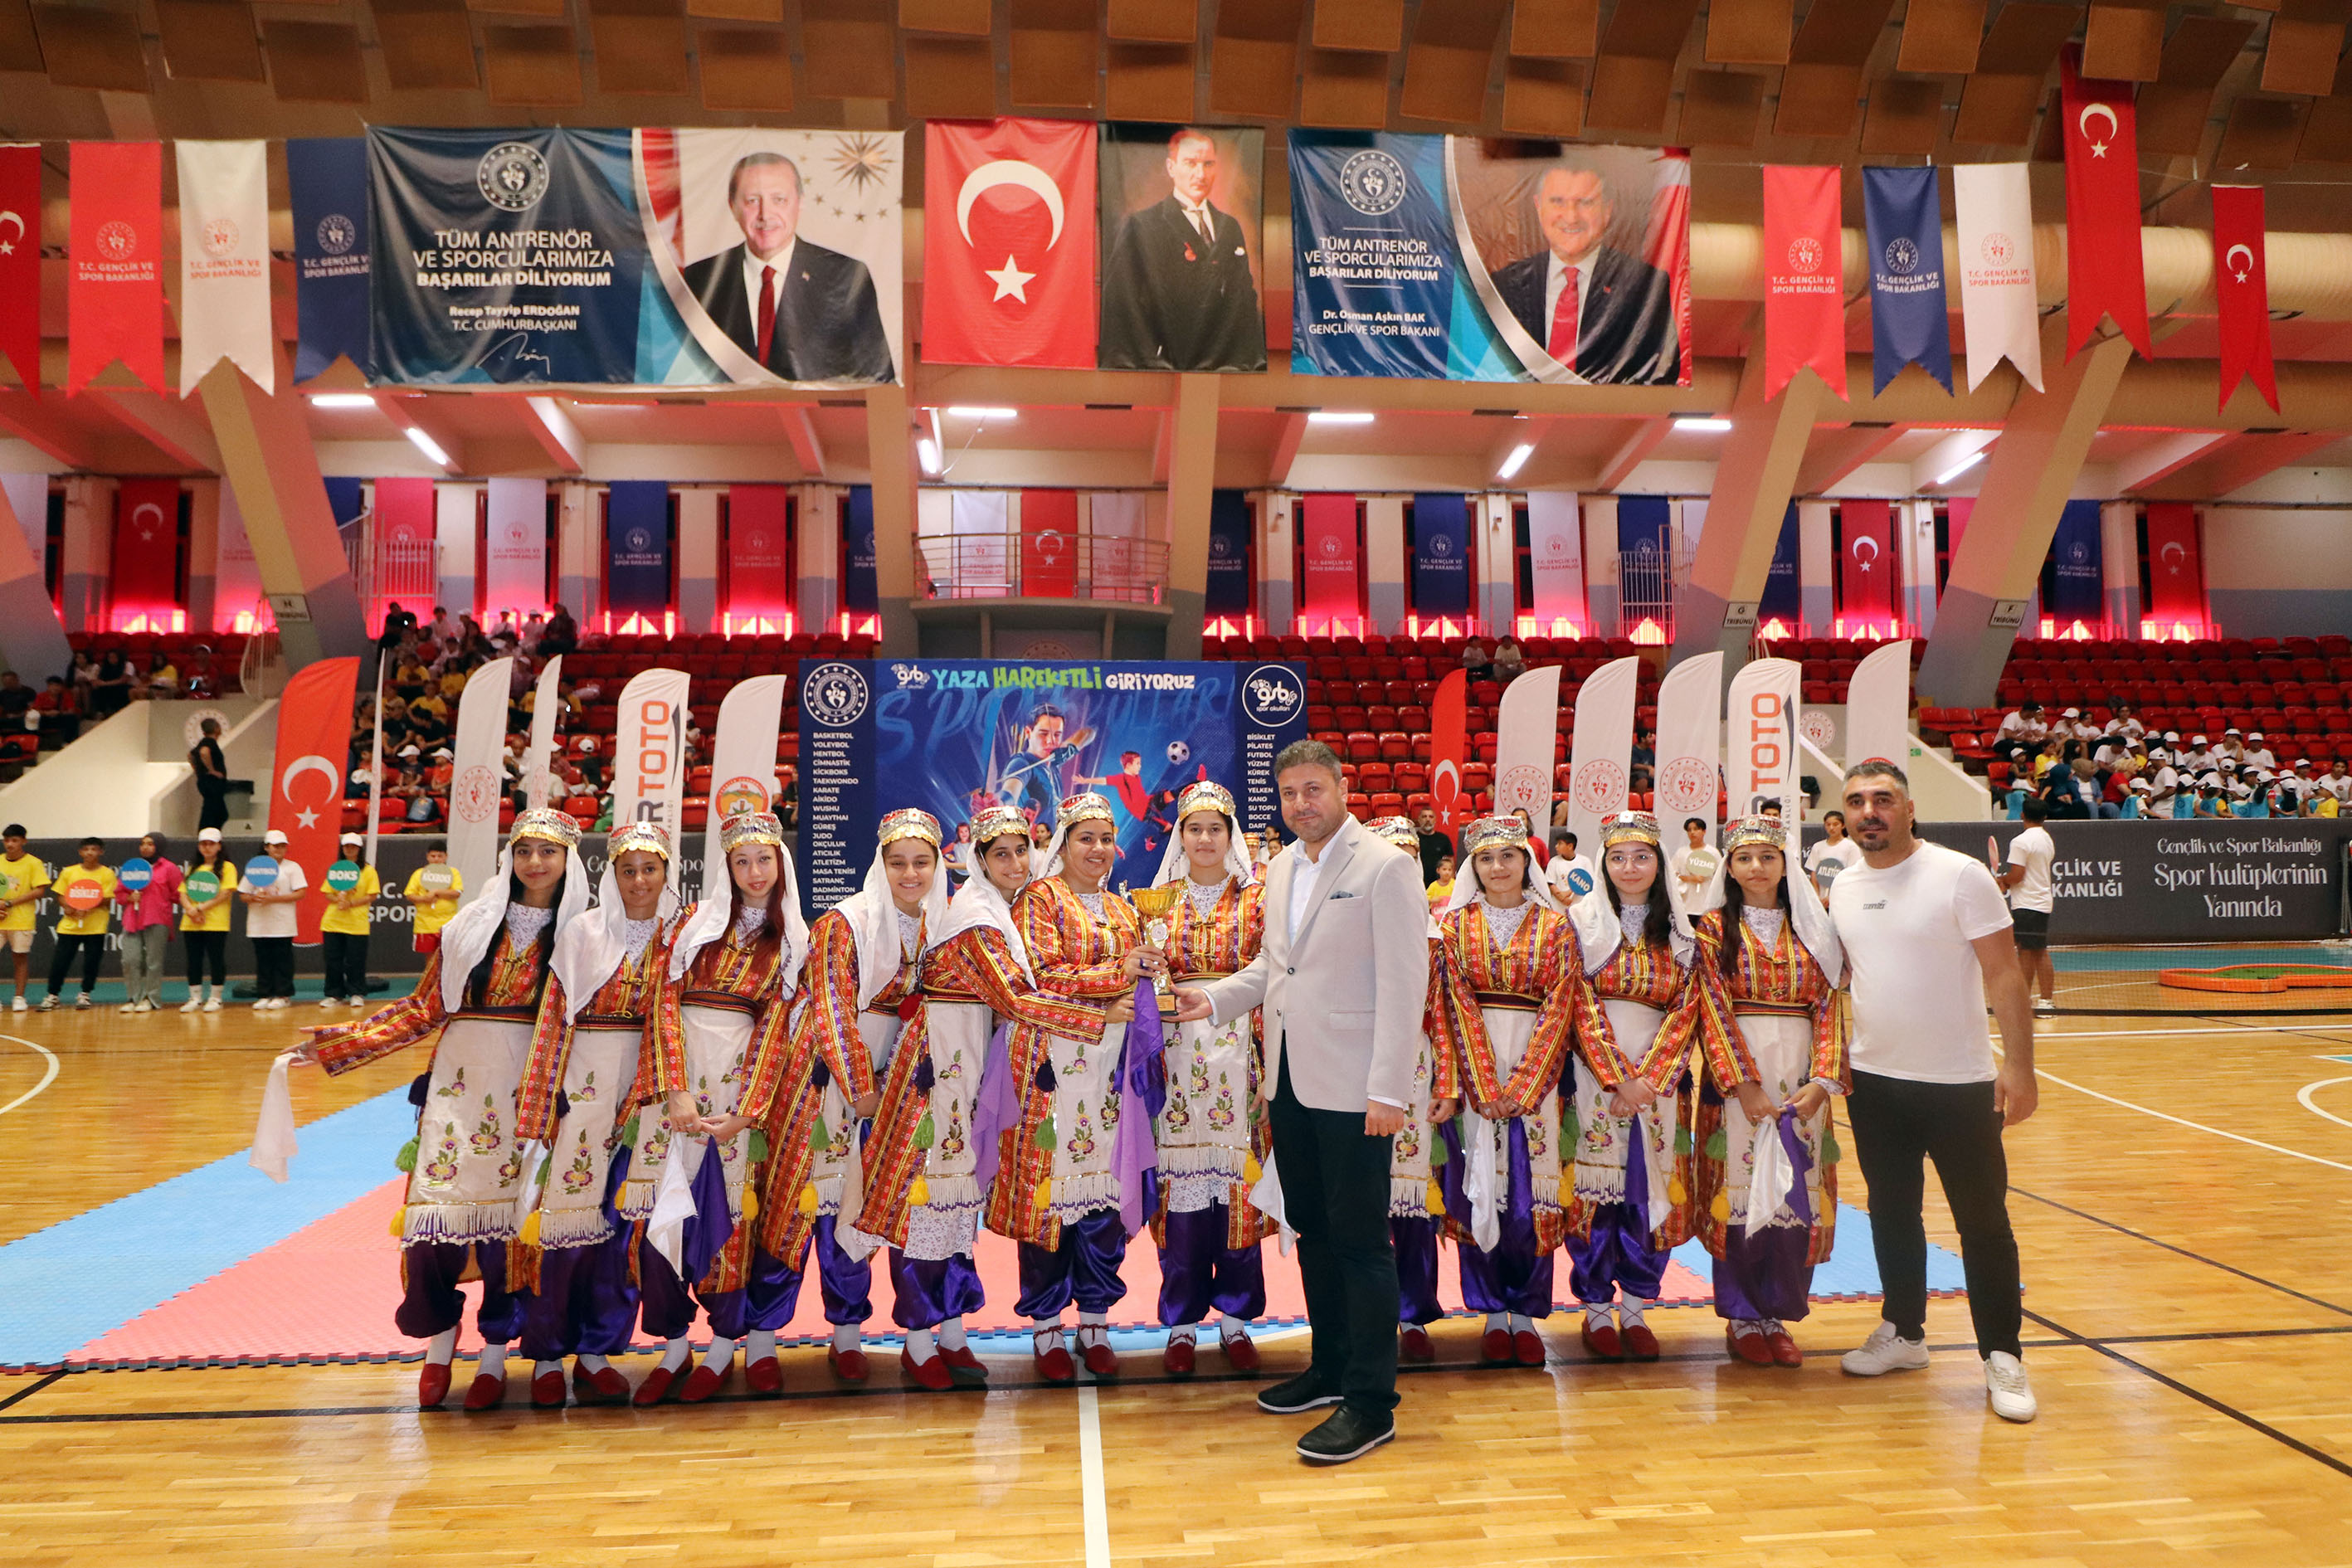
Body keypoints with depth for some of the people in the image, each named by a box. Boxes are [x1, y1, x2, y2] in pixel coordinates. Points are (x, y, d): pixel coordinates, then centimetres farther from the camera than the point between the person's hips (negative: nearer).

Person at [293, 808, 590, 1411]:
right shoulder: (474, 923, 8)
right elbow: (424, 1007, 9)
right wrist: (342, 1040, 4)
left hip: (531, 1091, -2)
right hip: (461, 1082, 2)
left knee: (511, 1219, 1)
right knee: (437, 1209, -2)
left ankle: (495, 1354, 19)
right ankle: (439, 1339, 23)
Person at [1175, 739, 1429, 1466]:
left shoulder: (1385, 868, -11)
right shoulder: (1281, 867, 12)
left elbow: (1404, 987, -15)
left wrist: (1389, 1091, -18)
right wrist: (1215, 998, 7)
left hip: (1350, 1087, -7)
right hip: (1289, 1079, 8)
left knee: (1360, 1240, 0)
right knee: (1311, 1227, 17)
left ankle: (1372, 1402, 11)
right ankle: (1331, 1368, 33)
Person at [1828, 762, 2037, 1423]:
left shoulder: (1960, 875, -11)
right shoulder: (1842, 889, 6)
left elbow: (2003, 975, -12)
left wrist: (2019, 1064, -18)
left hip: (1960, 1082, -5)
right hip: (1873, 1081, 5)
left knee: (1983, 1222, 4)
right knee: (1892, 1213, 15)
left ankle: (2002, 1357, 18)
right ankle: (1904, 1332, 31)